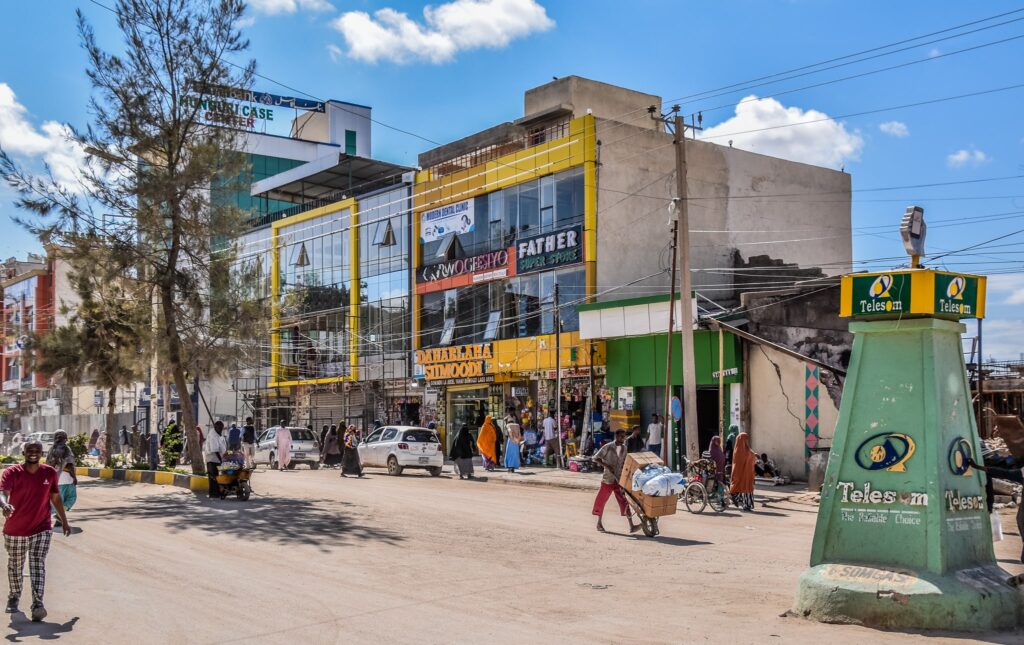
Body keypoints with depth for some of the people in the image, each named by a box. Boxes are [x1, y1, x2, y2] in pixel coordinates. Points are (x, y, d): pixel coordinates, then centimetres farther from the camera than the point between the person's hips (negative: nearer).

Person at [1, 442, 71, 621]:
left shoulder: (49, 473, -3)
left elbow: (55, 498, 9)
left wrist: (64, 521, 13)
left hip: (41, 530, 0)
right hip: (15, 531, 0)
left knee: (38, 566, -12)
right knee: (15, 566, 17)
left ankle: (37, 605, -19)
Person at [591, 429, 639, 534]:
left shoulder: (624, 448, 6)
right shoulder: (608, 447, -10)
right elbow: (595, 458, -10)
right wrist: (607, 466, -19)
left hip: (619, 479, 4)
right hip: (608, 478, -4)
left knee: (624, 501, -6)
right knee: (601, 500, 7)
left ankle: (631, 526, -12)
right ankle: (599, 523, 25)